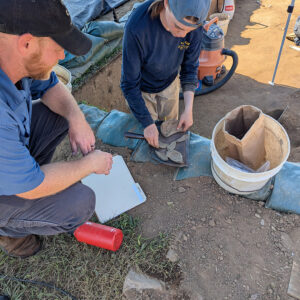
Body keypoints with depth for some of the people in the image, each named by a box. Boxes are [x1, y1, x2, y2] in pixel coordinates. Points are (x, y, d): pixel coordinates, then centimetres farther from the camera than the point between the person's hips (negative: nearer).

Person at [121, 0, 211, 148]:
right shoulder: (137, 26, -40)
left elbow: (190, 69, -11)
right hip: (142, 88, -3)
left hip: (169, 83, 3)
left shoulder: (194, 27, -27)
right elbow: (130, 84, -30)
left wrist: (188, 109, -20)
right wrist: (147, 123, -27)